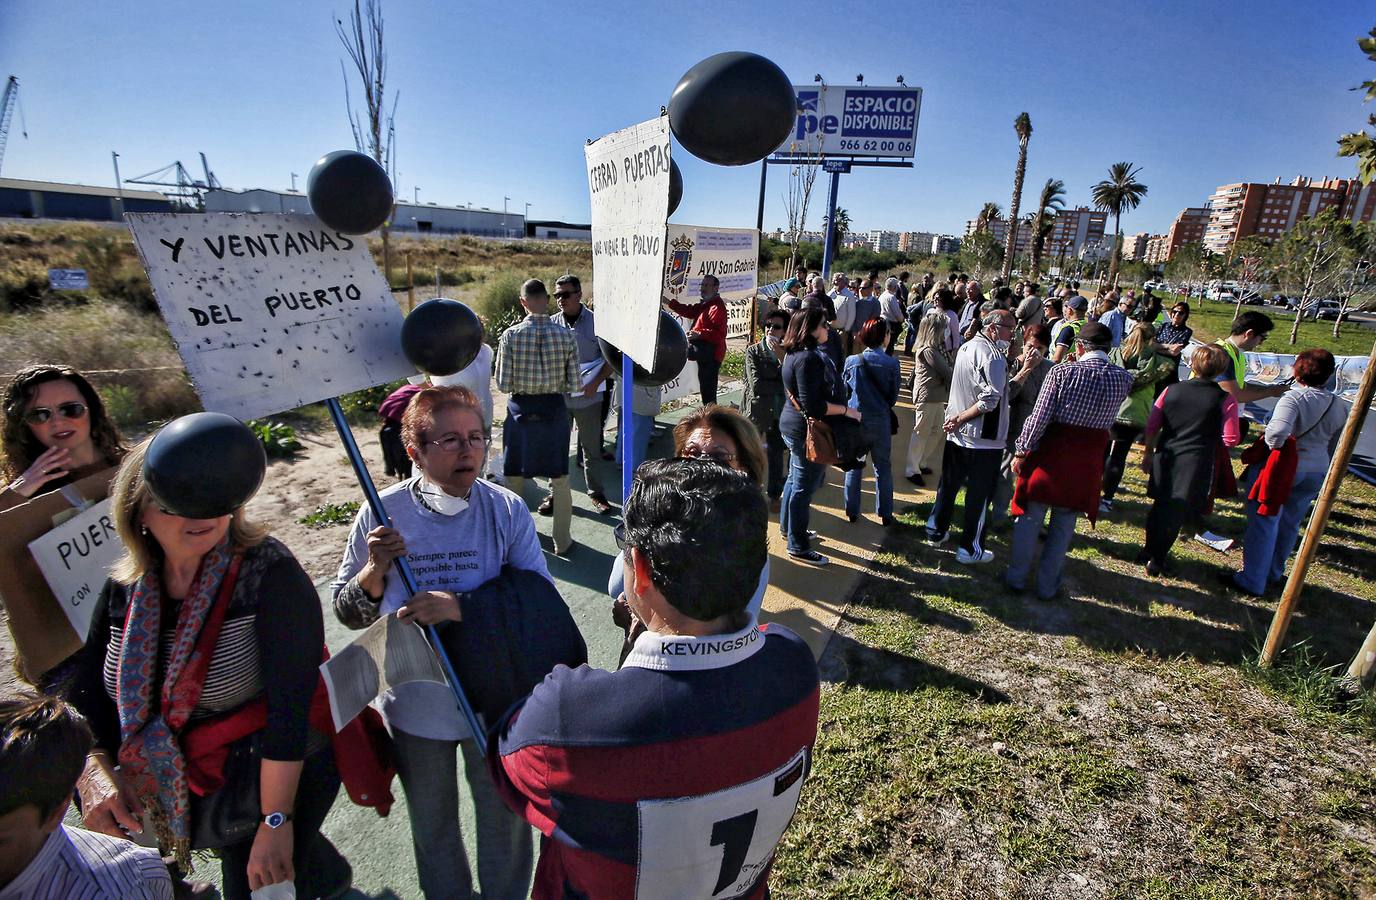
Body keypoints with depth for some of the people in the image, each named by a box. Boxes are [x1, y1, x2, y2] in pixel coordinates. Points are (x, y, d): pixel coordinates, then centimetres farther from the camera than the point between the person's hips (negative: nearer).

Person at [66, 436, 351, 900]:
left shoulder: (268, 573, -25)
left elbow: (290, 703, -28)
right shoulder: (125, 588, -5)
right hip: (190, 787, 6)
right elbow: (85, 694, 3)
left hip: (283, 774, -6)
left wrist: (275, 821, -28)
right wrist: (94, 773, -14)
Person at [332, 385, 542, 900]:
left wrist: (460, 606, -30)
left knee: (506, 816, 21)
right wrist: (375, 569, -25)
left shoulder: (507, 510, -15)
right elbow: (348, 614, -4)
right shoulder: (382, 514, -13)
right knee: (431, 823, 26)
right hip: (415, 706, 1)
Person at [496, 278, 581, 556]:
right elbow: (574, 385, -8)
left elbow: (503, 384, -10)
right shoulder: (566, 335, -10)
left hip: (520, 410, 0)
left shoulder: (510, 335, -11)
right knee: (560, 479, 13)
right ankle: (562, 541, 22)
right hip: (554, 410, 0)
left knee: (514, 479, 17)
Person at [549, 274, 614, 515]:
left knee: (592, 448, 9)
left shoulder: (596, 322, -5)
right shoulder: (551, 324, 1)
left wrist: (596, 383, -13)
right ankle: (556, 492, 24)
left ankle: (595, 492, 23)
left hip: (589, 397, -2)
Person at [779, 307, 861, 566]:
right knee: (804, 488, 0)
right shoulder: (809, 358, -25)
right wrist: (848, 410, -18)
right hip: (807, 431, -10)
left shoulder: (795, 354, 8)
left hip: (792, 426, 10)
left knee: (795, 479, 24)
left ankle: (788, 526, 41)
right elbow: (814, 406, -29)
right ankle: (798, 547, 12)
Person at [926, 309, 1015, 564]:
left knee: (948, 485, 20)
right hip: (983, 438, -8)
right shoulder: (992, 355, -19)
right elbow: (990, 399, -27)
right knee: (979, 495, 4)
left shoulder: (967, 347, 8)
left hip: (956, 434, 8)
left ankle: (936, 532, 32)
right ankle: (970, 549, 13)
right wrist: (961, 418, -17)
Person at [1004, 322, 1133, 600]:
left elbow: (1039, 417, -15)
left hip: (1052, 452, -2)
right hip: (1088, 460, 3)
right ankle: (1047, 586, 25)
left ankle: (1017, 578, 23)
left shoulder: (1062, 371, -13)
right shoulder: (1123, 379, -3)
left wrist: (1021, 451, -5)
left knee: (1030, 518, 12)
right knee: (1063, 525, 15)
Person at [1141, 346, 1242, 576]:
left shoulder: (1172, 390, -1)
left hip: (1166, 458, 3)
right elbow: (1230, 440, -7)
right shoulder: (1226, 400, -8)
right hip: (1197, 464, -3)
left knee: (1160, 505, 20)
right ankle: (1156, 559, 12)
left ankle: (1149, 551, 31)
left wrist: (1149, 453, 16)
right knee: (1177, 513, 7)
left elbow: (1152, 425, 4)